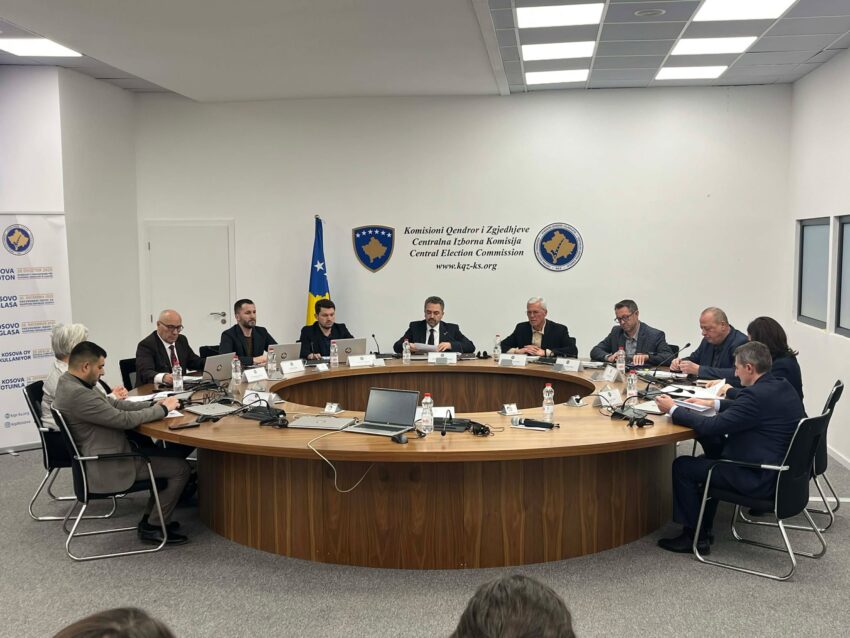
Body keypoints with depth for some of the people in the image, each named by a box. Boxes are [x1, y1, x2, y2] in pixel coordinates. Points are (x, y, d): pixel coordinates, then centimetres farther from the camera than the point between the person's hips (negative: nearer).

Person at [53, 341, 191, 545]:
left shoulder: (71, 383, 5)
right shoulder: (77, 394, -27)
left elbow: (112, 404, 12)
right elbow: (124, 419, -24)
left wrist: (152, 405, 1)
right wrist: (163, 409, -12)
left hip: (108, 454, 11)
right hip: (108, 467, -11)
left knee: (173, 453, 16)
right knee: (181, 468, -6)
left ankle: (150, 518, 21)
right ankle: (152, 528, 6)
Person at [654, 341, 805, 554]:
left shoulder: (757, 395, -25)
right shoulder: (782, 387, 4)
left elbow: (710, 426, -22)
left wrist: (672, 409, -11)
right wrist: (712, 403, 20)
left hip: (761, 479, -10)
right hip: (783, 469, 10)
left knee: (682, 466, 0)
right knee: (714, 449, 26)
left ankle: (695, 537, 11)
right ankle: (703, 528, 29)